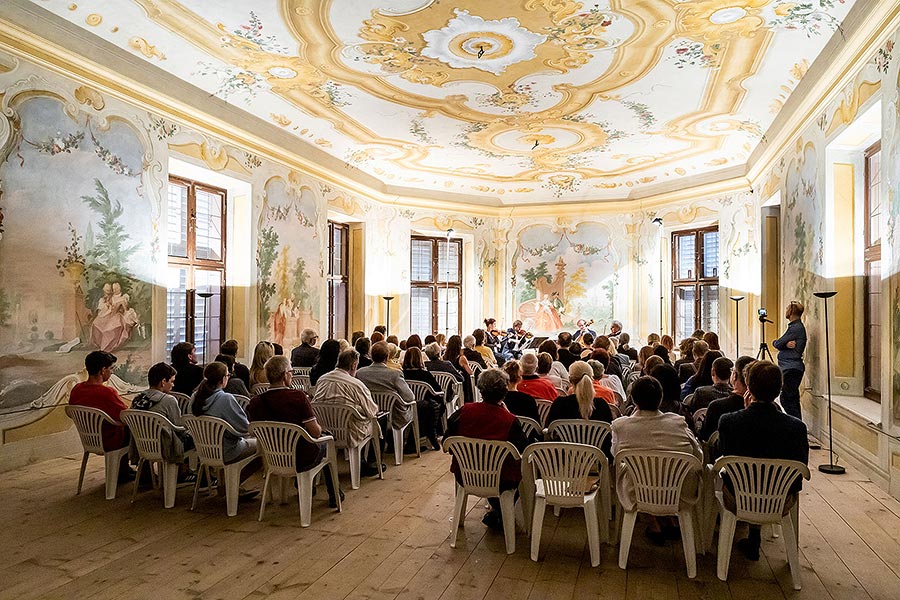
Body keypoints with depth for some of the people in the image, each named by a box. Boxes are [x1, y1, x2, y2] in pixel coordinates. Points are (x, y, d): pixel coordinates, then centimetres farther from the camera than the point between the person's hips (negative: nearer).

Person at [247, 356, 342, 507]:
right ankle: (333, 495, 35)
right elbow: (316, 432, -20)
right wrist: (319, 427, 2)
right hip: (301, 461, -4)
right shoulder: (298, 396, -24)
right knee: (326, 442, 26)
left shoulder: (255, 403, -12)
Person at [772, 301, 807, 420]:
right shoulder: (796, 326, 18)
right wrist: (786, 344, -10)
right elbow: (777, 344, 10)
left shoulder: (796, 328, -14)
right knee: (792, 399, 14)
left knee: (786, 399, -9)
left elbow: (777, 344, -12)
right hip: (791, 368, 10)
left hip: (791, 369, -10)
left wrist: (784, 343, 9)